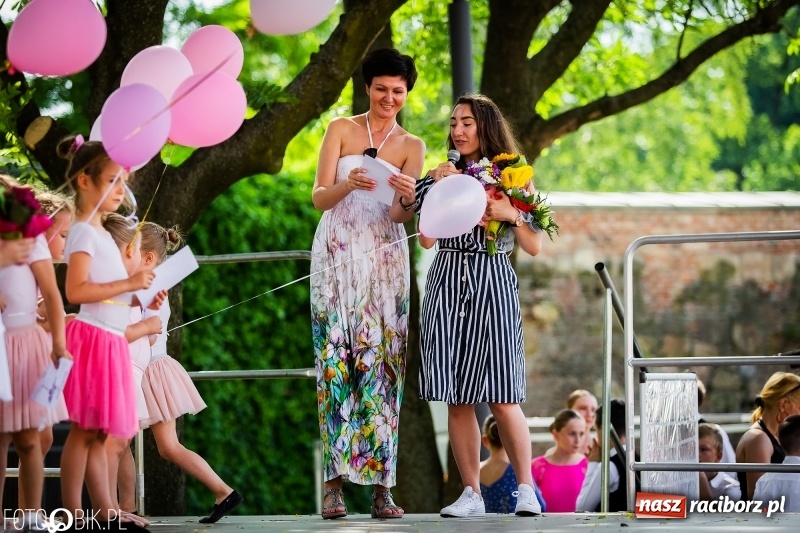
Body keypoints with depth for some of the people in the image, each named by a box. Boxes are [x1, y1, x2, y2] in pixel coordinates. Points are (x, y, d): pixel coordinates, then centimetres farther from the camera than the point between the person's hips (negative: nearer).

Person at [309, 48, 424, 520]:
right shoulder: (341, 130, 6)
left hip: (385, 259, 1)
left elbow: (401, 214, 0)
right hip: (337, 255, -1)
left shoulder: (412, 147, 10)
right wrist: (349, 184, -22)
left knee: (382, 364, -5)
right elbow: (319, 197, -1)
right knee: (335, 361, -8)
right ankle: (334, 484, -11)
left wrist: (405, 199, -23)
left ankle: (382, 485, -7)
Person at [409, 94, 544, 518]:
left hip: (493, 286, -3)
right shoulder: (440, 176, 12)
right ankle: (471, 494, 4)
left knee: (501, 397, -8)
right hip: (447, 285, 3)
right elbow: (427, 239, 0)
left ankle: (526, 488, 0)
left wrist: (512, 215, -11)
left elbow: (534, 248, 5)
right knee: (457, 398, 0)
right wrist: (441, 188, -5)